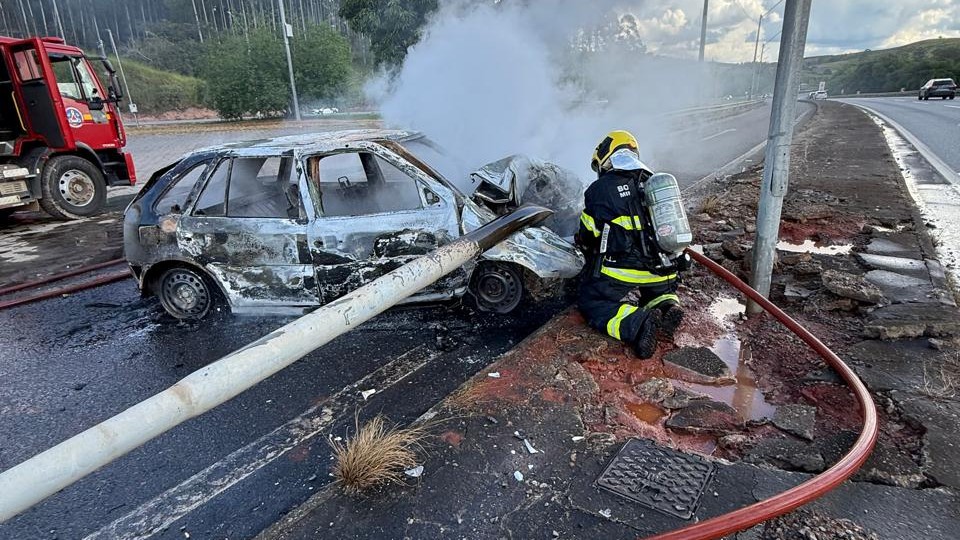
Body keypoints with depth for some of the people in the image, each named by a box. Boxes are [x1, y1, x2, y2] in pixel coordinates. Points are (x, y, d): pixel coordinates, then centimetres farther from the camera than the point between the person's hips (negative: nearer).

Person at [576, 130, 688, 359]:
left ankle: (638, 323, -20)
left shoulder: (600, 189, -2)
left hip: (621, 273, -6)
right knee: (660, 291, 35)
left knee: (593, 304, 5)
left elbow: (587, 237, 6)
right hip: (663, 270, 6)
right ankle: (668, 306, -1)